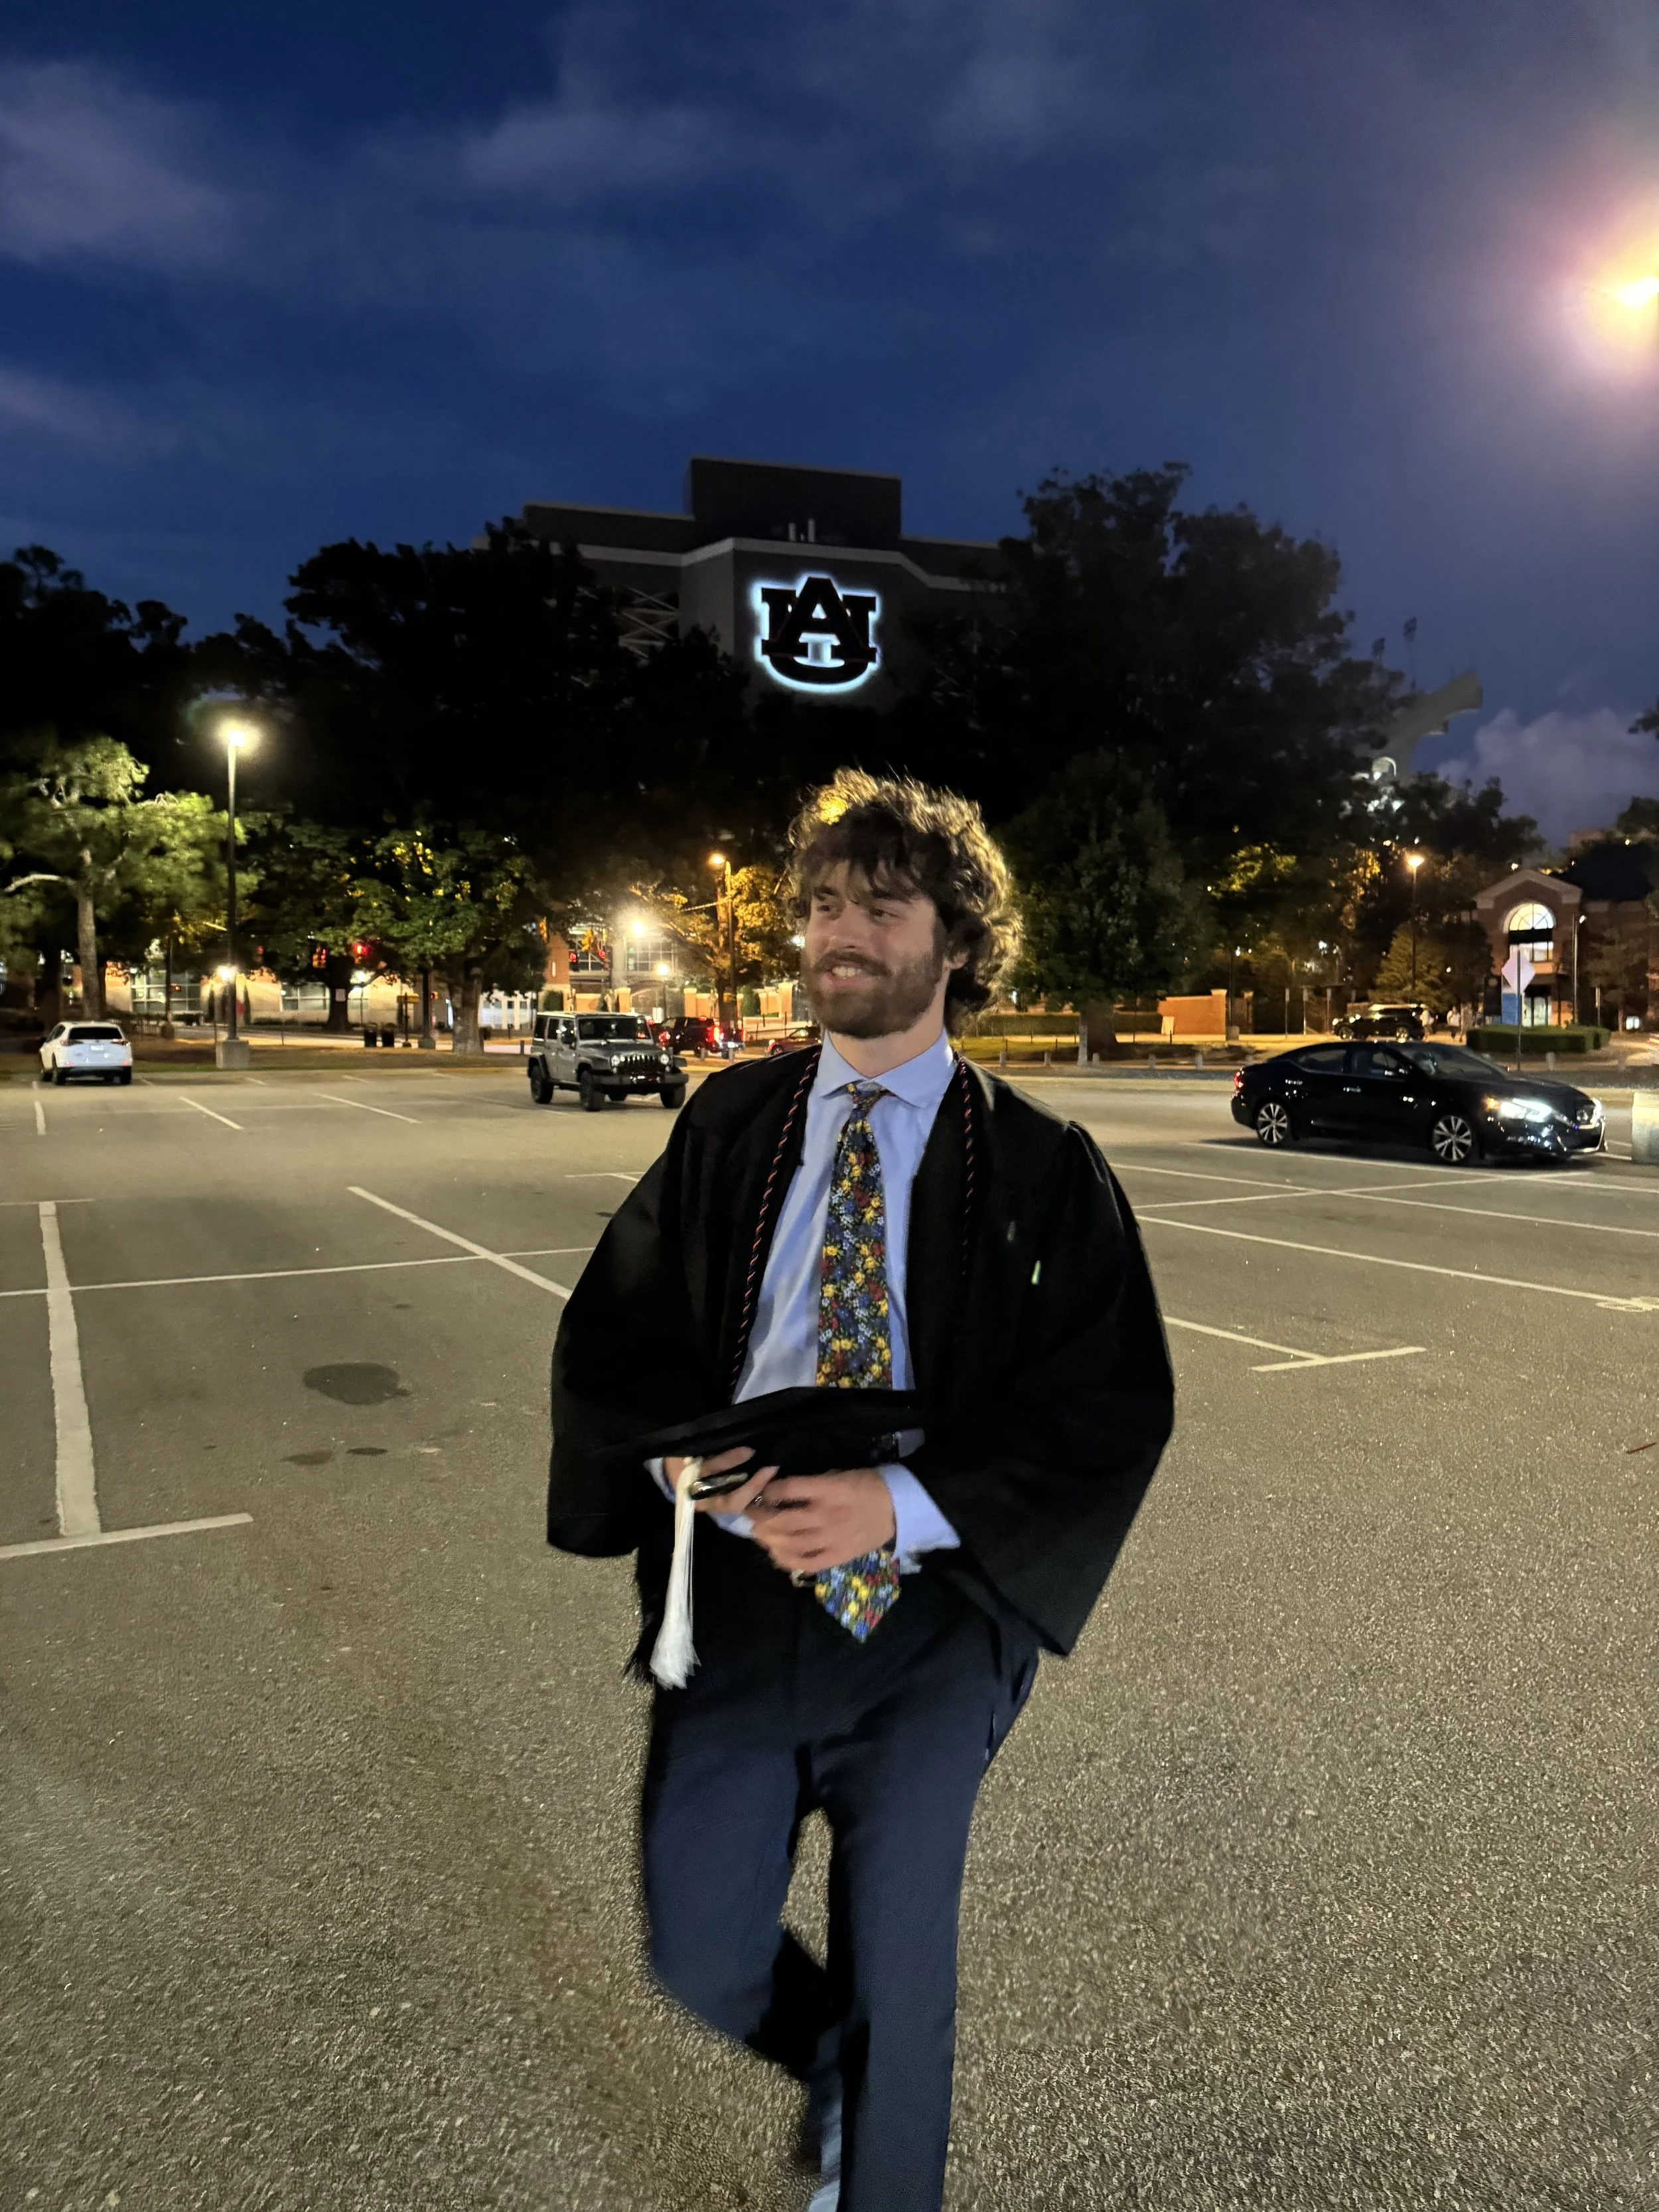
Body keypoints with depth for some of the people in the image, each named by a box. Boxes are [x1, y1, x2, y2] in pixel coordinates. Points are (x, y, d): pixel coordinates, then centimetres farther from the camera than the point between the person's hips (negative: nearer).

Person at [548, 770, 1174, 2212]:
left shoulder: (1041, 1168, -7)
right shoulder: (727, 1130, 1)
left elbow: (1111, 1409, -10)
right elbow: (608, 1340, 3)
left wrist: (900, 1501, -22)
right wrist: (692, 1463, -17)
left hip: (930, 1603, -2)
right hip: (734, 1584, 3)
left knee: (897, 1971, 12)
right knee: (700, 1956, 11)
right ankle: (834, 2062, 47)